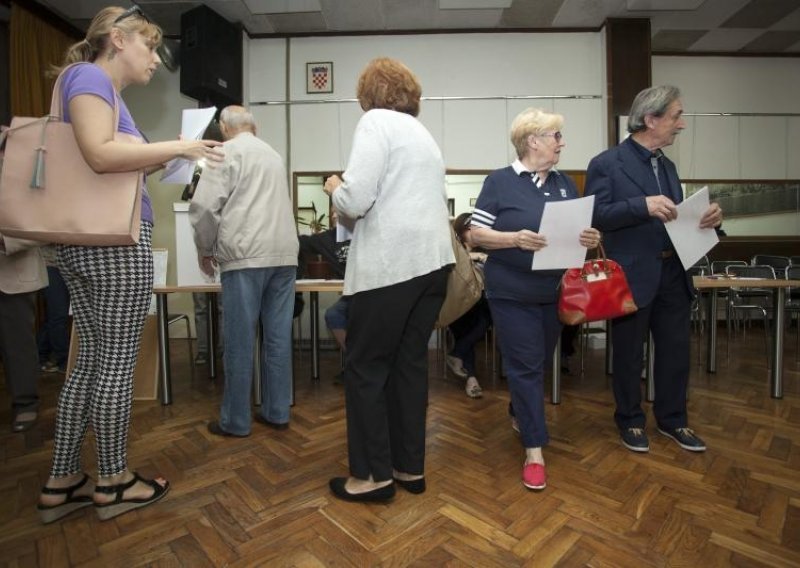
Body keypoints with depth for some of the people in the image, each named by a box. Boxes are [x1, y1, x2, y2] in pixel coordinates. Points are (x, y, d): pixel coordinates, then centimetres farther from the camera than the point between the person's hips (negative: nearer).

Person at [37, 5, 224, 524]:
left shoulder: (103, 87, 22)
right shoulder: (89, 76, -5)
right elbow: (100, 155, -21)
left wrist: (161, 159, 10)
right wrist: (177, 146, -13)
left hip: (81, 242, 9)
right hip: (116, 239, -9)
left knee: (92, 359, 13)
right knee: (118, 363, 1)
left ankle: (62, 483, 24)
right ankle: (114, 482, 17)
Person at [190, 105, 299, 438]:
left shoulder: (227, 152, 4)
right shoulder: (273, 155, 23)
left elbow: (205, 205, -6)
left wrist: (206, 249, 9)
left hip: (247, 256, -6)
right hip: (284, 253, 6)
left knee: (240, 341, 2)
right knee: (278, 337, 8)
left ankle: (235, 421, 12)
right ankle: (277, 412, 18)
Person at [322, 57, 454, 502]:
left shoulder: (376, 121, -2)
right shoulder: (421, 131, 22)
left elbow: (354, 201, -13)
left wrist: (334, 186, 8)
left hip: (392, 263, -8)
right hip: (432, 260, 8)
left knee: (366, 367, 4)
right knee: (411, 363, 13)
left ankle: (373, 475, 16)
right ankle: (410, 467, 25)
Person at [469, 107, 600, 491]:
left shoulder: (565, 184, 11)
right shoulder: (499, 182, -7)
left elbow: (581, 229, 14)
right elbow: (477, 234, -9)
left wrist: (590, 239, -8)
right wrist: (515, 239, -25)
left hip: (554, 292, 6)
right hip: (512, 293, -6)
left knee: (541, 362, 19)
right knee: (525, 366, -1)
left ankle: (521, 414, 45)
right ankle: (534, 449, 11)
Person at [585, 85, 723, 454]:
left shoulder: (667, 166, 14)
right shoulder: (606, 163, -9)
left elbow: (675, 218, 16)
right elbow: (595, 215, -17)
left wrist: (706, 218, -4)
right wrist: (644, 205, -27)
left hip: (673, 273, 7)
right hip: (632, 276, -7)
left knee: (676, 350, 15)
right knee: (629, 354, 9)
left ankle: (672, 419, 35)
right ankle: (630, 421, 29)